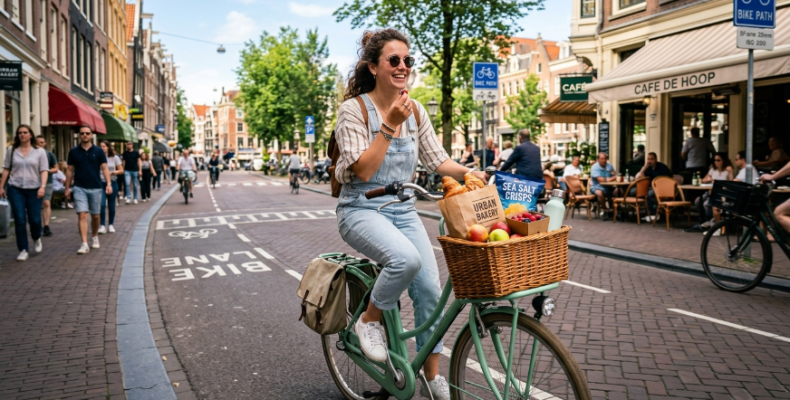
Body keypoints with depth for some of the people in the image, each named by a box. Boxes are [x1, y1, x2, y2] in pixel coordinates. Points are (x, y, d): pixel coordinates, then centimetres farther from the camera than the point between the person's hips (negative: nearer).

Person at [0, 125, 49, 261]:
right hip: (16, 189, 1)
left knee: (35, 219, -1)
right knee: (20, 220, -3)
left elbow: (44, 170, -2)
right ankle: (23, 250, 5)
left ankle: (36, 239, 32)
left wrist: (43, 186, -15)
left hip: (34, 190, -1)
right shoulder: (11, 150, 7)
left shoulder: (40, 151, 3)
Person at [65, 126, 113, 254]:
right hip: (79, 188, 0)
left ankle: (95, 237, 33)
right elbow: (70, 170, 8)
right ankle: (84, 244, -13)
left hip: (95, 188, 0)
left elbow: (104, 168, -2)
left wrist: (109, 183, -14)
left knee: (95, 215, 11)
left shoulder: (98, 151, 1)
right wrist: (67, 188, 7)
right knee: (82, 215, -10)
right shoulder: (73, 152, 4)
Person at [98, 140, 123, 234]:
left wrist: (112, 172, -12)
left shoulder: (115, 158, 2)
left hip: (112, 183, 1)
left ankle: (110, 225, 21)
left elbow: (121, 171, 4)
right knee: (102, 205, -12)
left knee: (111, 205, 8)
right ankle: (102, 226, -5)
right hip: (101, 183, -1)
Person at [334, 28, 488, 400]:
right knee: (406, 258, -34)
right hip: (362, 209, -5)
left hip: (403, 210, 6)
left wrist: (468, 172, -10)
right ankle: (368, 320, -4)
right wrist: (390, 125, -22)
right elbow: (362, 170, -18)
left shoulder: (414, 110, 6)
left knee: (430, 289, -2)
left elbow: (436, 159, 8)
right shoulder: (354, 108, -11)